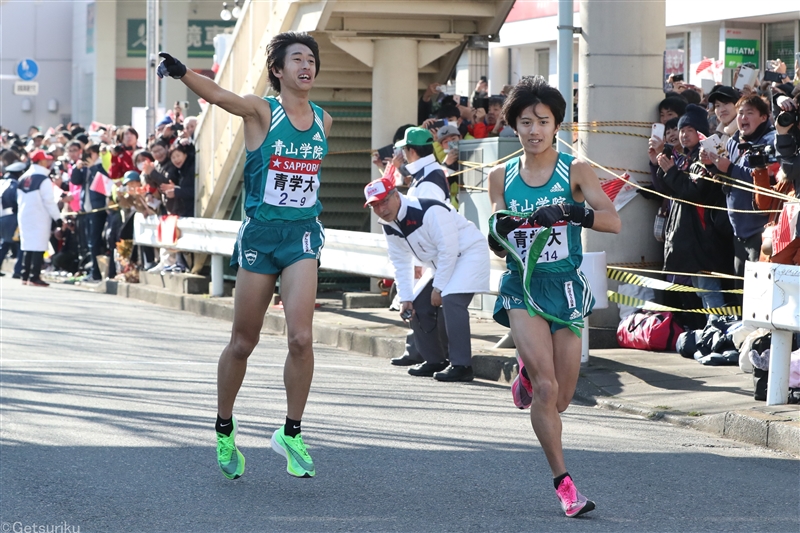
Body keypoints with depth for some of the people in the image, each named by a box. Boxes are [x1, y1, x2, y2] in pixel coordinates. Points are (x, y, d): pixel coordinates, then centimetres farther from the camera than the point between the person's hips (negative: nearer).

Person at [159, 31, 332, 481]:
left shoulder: (323, 121, 7)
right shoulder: (262, 111, -6)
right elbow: (218, 95, -25)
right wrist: (181, 72, -42)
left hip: (303, 235, 2)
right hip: (260, 233, -2)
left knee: (301, 337, -14)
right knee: (243, 343, 6)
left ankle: (291, 433, 0)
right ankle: (225, 431, 26)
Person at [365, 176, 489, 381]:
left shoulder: (429, 211, -28)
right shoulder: (389, 226, -1)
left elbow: (448, 250, -28)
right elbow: (401, 263, 6)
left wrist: (438, 287, -23)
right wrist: (405, 298, -3)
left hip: (469, 253, -10)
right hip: (443, 263, 10)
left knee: (451, 299, -29)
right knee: (418, 305, 6)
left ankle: (461, 365, -28)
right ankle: (435, 361, 20)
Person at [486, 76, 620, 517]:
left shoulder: (575, 170, -1)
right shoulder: (502, 176, 6)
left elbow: (613, 221, -14)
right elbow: (498, 248, 10)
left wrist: (569, 211, -29)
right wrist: (498, 230, -13)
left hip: (566, 286, 0)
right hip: (522, 287, 0)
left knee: (558, 401, 4)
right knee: (546, 389, -16)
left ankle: (529, 373, 39)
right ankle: (563, 484, -7)